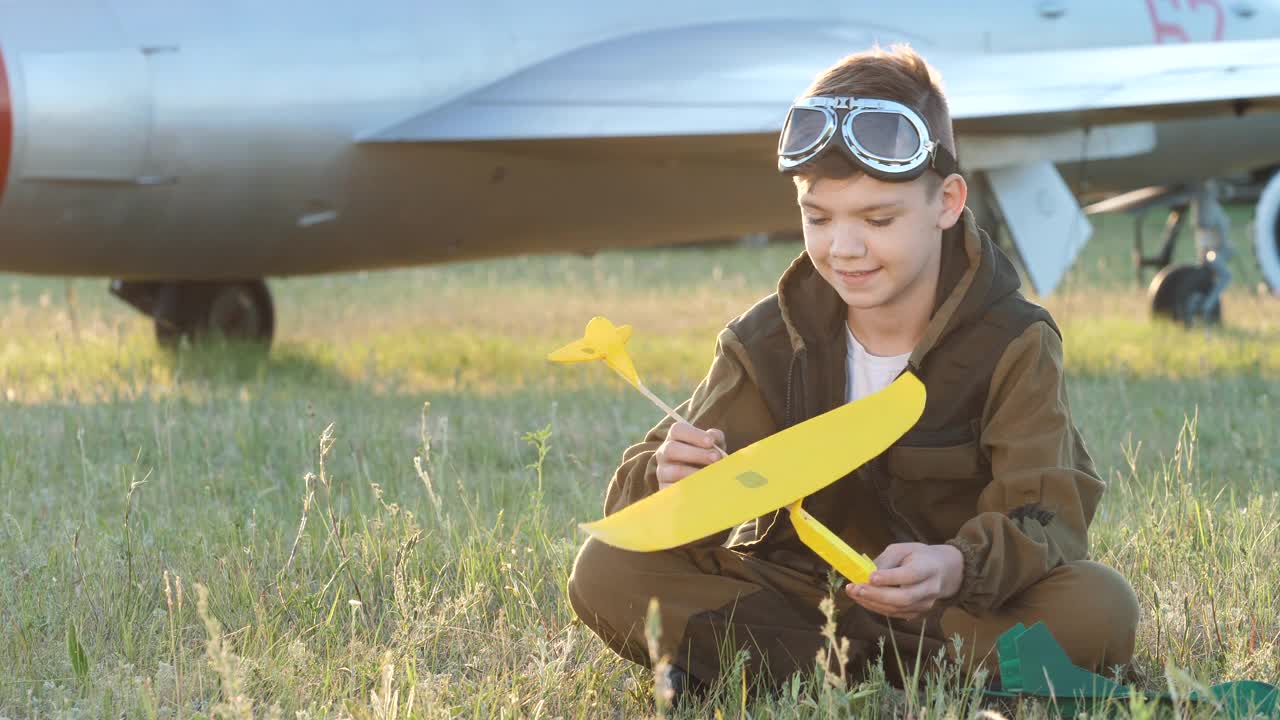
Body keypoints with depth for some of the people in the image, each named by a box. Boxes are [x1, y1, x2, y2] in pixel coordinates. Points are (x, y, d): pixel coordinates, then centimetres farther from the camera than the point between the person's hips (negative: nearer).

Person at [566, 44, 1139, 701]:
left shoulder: (1015, 345, -10)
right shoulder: (765, 345, -3)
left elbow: (1046, 517, -22)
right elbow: (634, 499, -8)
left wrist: (958, 569, -46)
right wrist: (672, 481, -35)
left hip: (960, 602, -2)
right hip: (795, 589, 2)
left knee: (1099, 609, -32)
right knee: (606, 574, -21)